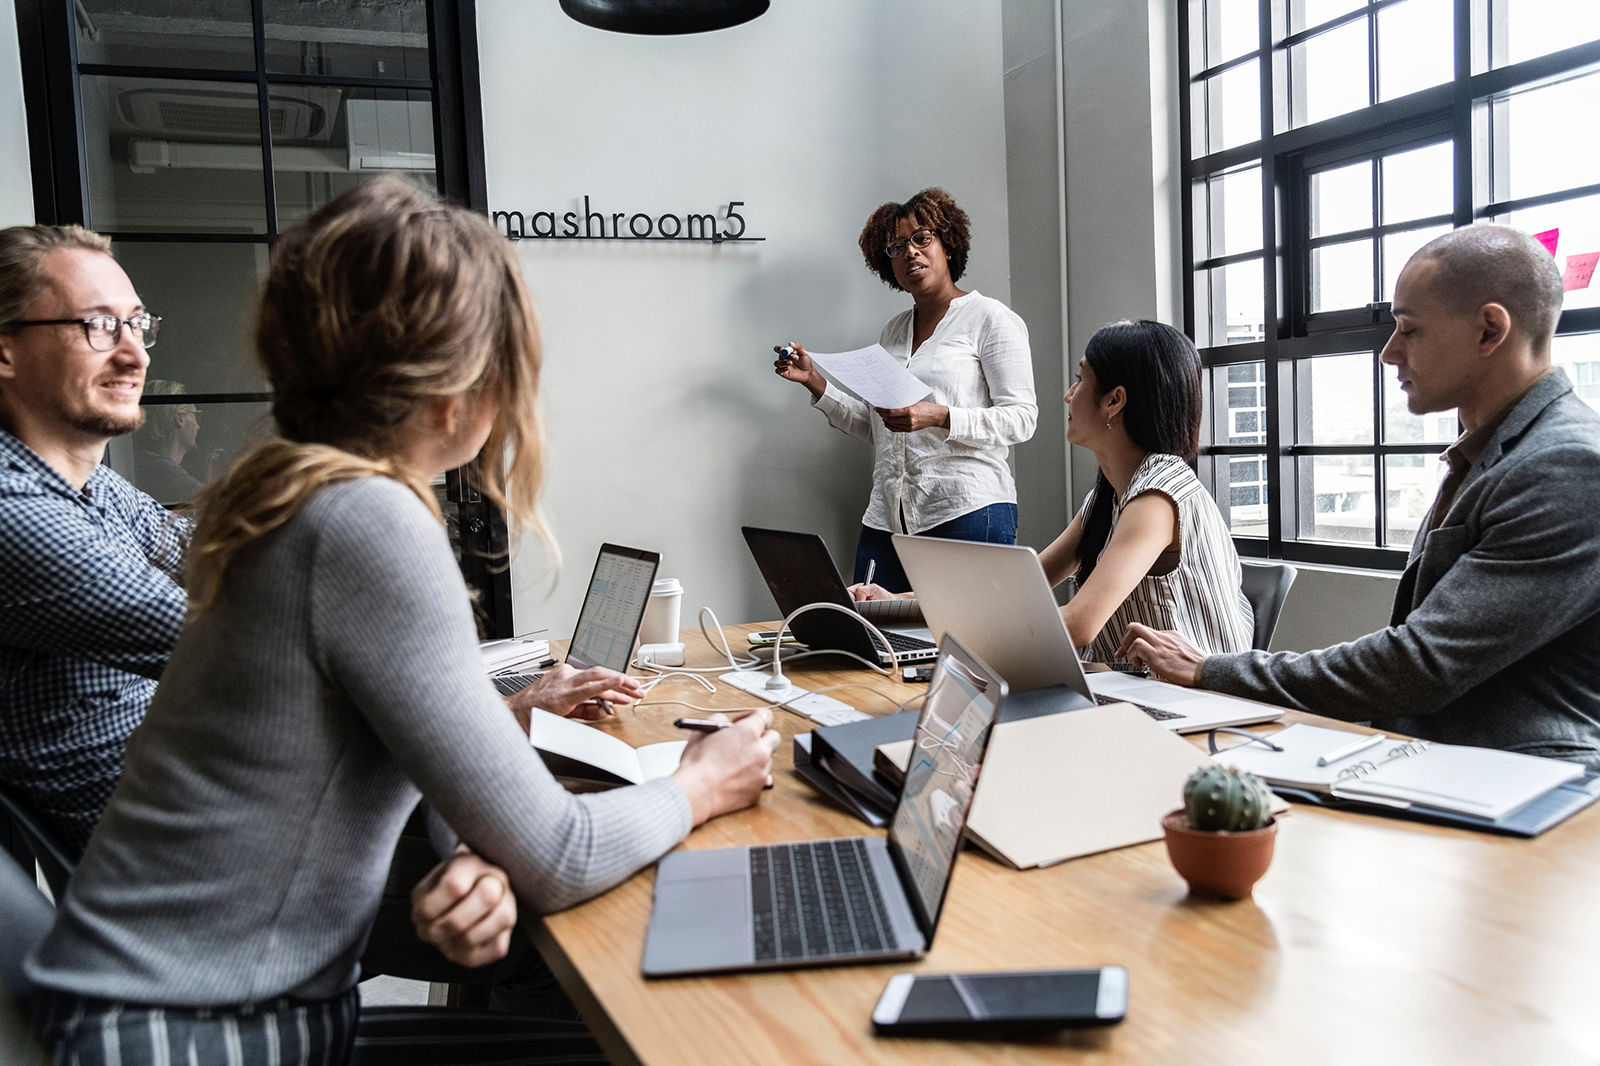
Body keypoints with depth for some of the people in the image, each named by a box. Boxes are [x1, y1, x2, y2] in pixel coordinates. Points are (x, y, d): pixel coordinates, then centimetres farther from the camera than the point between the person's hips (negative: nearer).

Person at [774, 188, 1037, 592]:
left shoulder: (990, 318, 1)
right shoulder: (893, 331, 19)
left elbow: (1021, 419, -7)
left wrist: (938, 417, -19)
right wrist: (815, 381, 11)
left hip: (967, 513, -5)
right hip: (887, 519, 5)